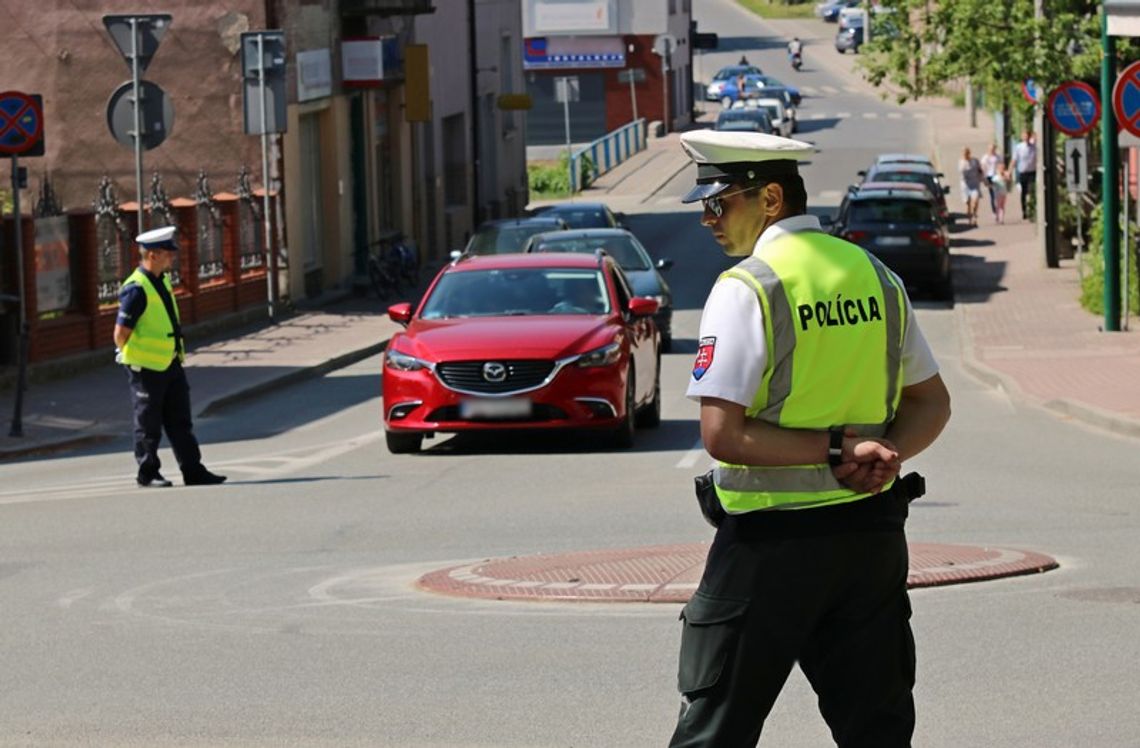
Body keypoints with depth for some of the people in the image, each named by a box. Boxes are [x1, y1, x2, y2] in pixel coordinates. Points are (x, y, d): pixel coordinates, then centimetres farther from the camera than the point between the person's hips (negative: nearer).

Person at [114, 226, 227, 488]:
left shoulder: (163, 280, 9)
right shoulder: (136, 289, -20)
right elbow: (121, 334, -18)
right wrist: (133, 360, -6)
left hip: (170, 364, 8)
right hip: (146, 368, -8)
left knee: (180, 422, 9)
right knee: (148, 424, 4)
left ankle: (193, 471, 12)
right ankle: (147, 474, 15)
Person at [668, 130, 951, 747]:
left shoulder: (745, 288, -11)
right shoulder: (876, 277, 8)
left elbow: (721, 435, -18)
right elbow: (931, 404, 13)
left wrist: (836, 450, -14)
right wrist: (883, 456, -4)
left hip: (772, 540, -6)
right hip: (873, 533, 6)